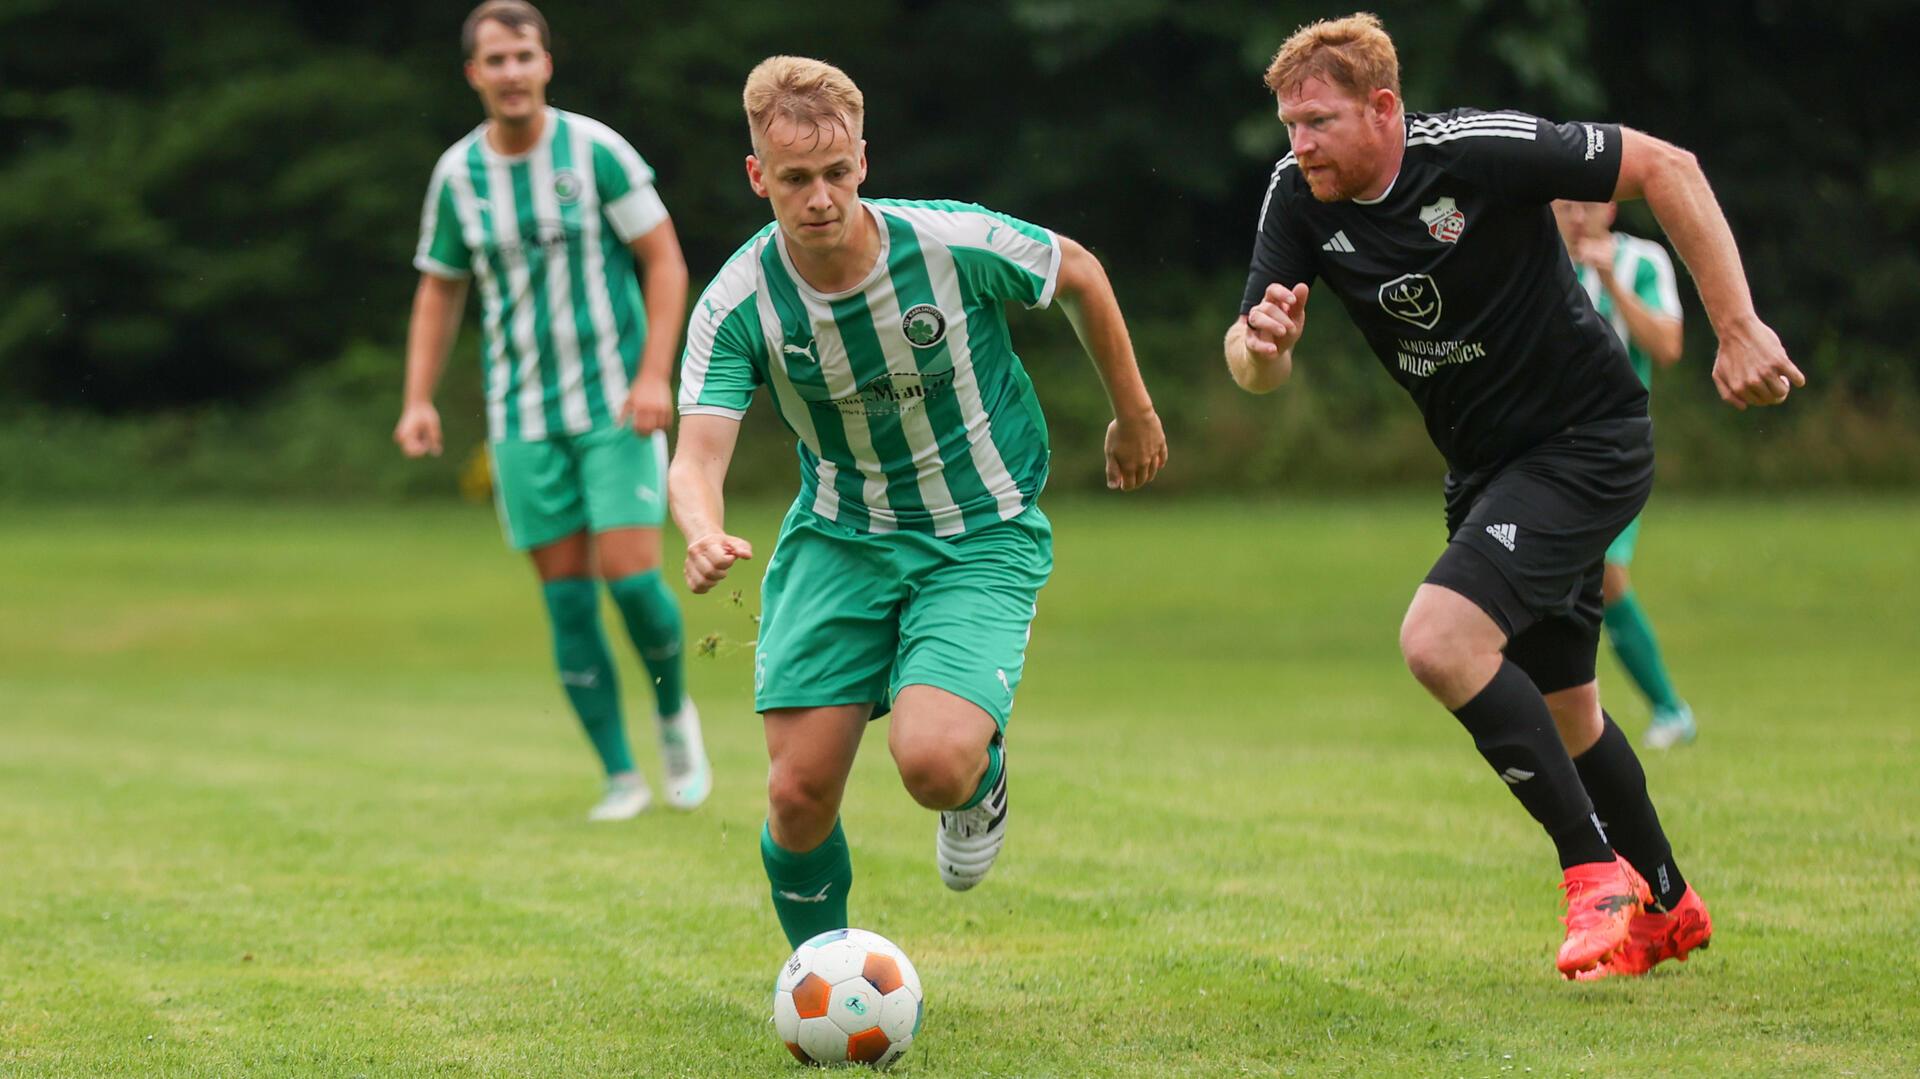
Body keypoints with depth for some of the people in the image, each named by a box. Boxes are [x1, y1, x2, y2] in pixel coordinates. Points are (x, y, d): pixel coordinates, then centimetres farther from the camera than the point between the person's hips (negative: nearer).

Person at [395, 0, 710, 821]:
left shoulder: (595, 151, -8)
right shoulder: (457, 174, 2)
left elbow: (665, 261, -5)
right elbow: (439, 290, 13)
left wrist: (655, 375, -15)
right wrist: (419, 401, 2)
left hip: (617, 407, -3)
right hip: (523, 420, 3)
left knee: (631, 575, -12)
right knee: (568, 600, 0)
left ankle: (675, 712, 17)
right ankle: (620, 778, 9)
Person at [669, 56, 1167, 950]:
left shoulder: (957, 244, -19)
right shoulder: (737, 304, -15)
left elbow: (1080, 274, 0)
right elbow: (698, 452, -22)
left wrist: (1133, 414, 12)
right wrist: (703, 533, -46)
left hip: (983, 539, -2)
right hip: (838, 535, 2)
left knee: (932, 762, -26)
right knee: (799, 793, -7)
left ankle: (981, 776, 14)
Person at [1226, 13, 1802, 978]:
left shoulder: (1480, 152, -23)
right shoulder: (1299, 195, -7)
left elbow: (1664, 168, -17)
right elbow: (1254, 366, -9)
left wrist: (1739, 330, -20)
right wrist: (1262, 340, -34)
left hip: (1588, 440, -7)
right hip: (1485, 465, 7)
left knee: (1440, 640, -24)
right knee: (1559, 709, 18)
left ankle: (1599, 872, -13)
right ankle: (1666, 907, 39)